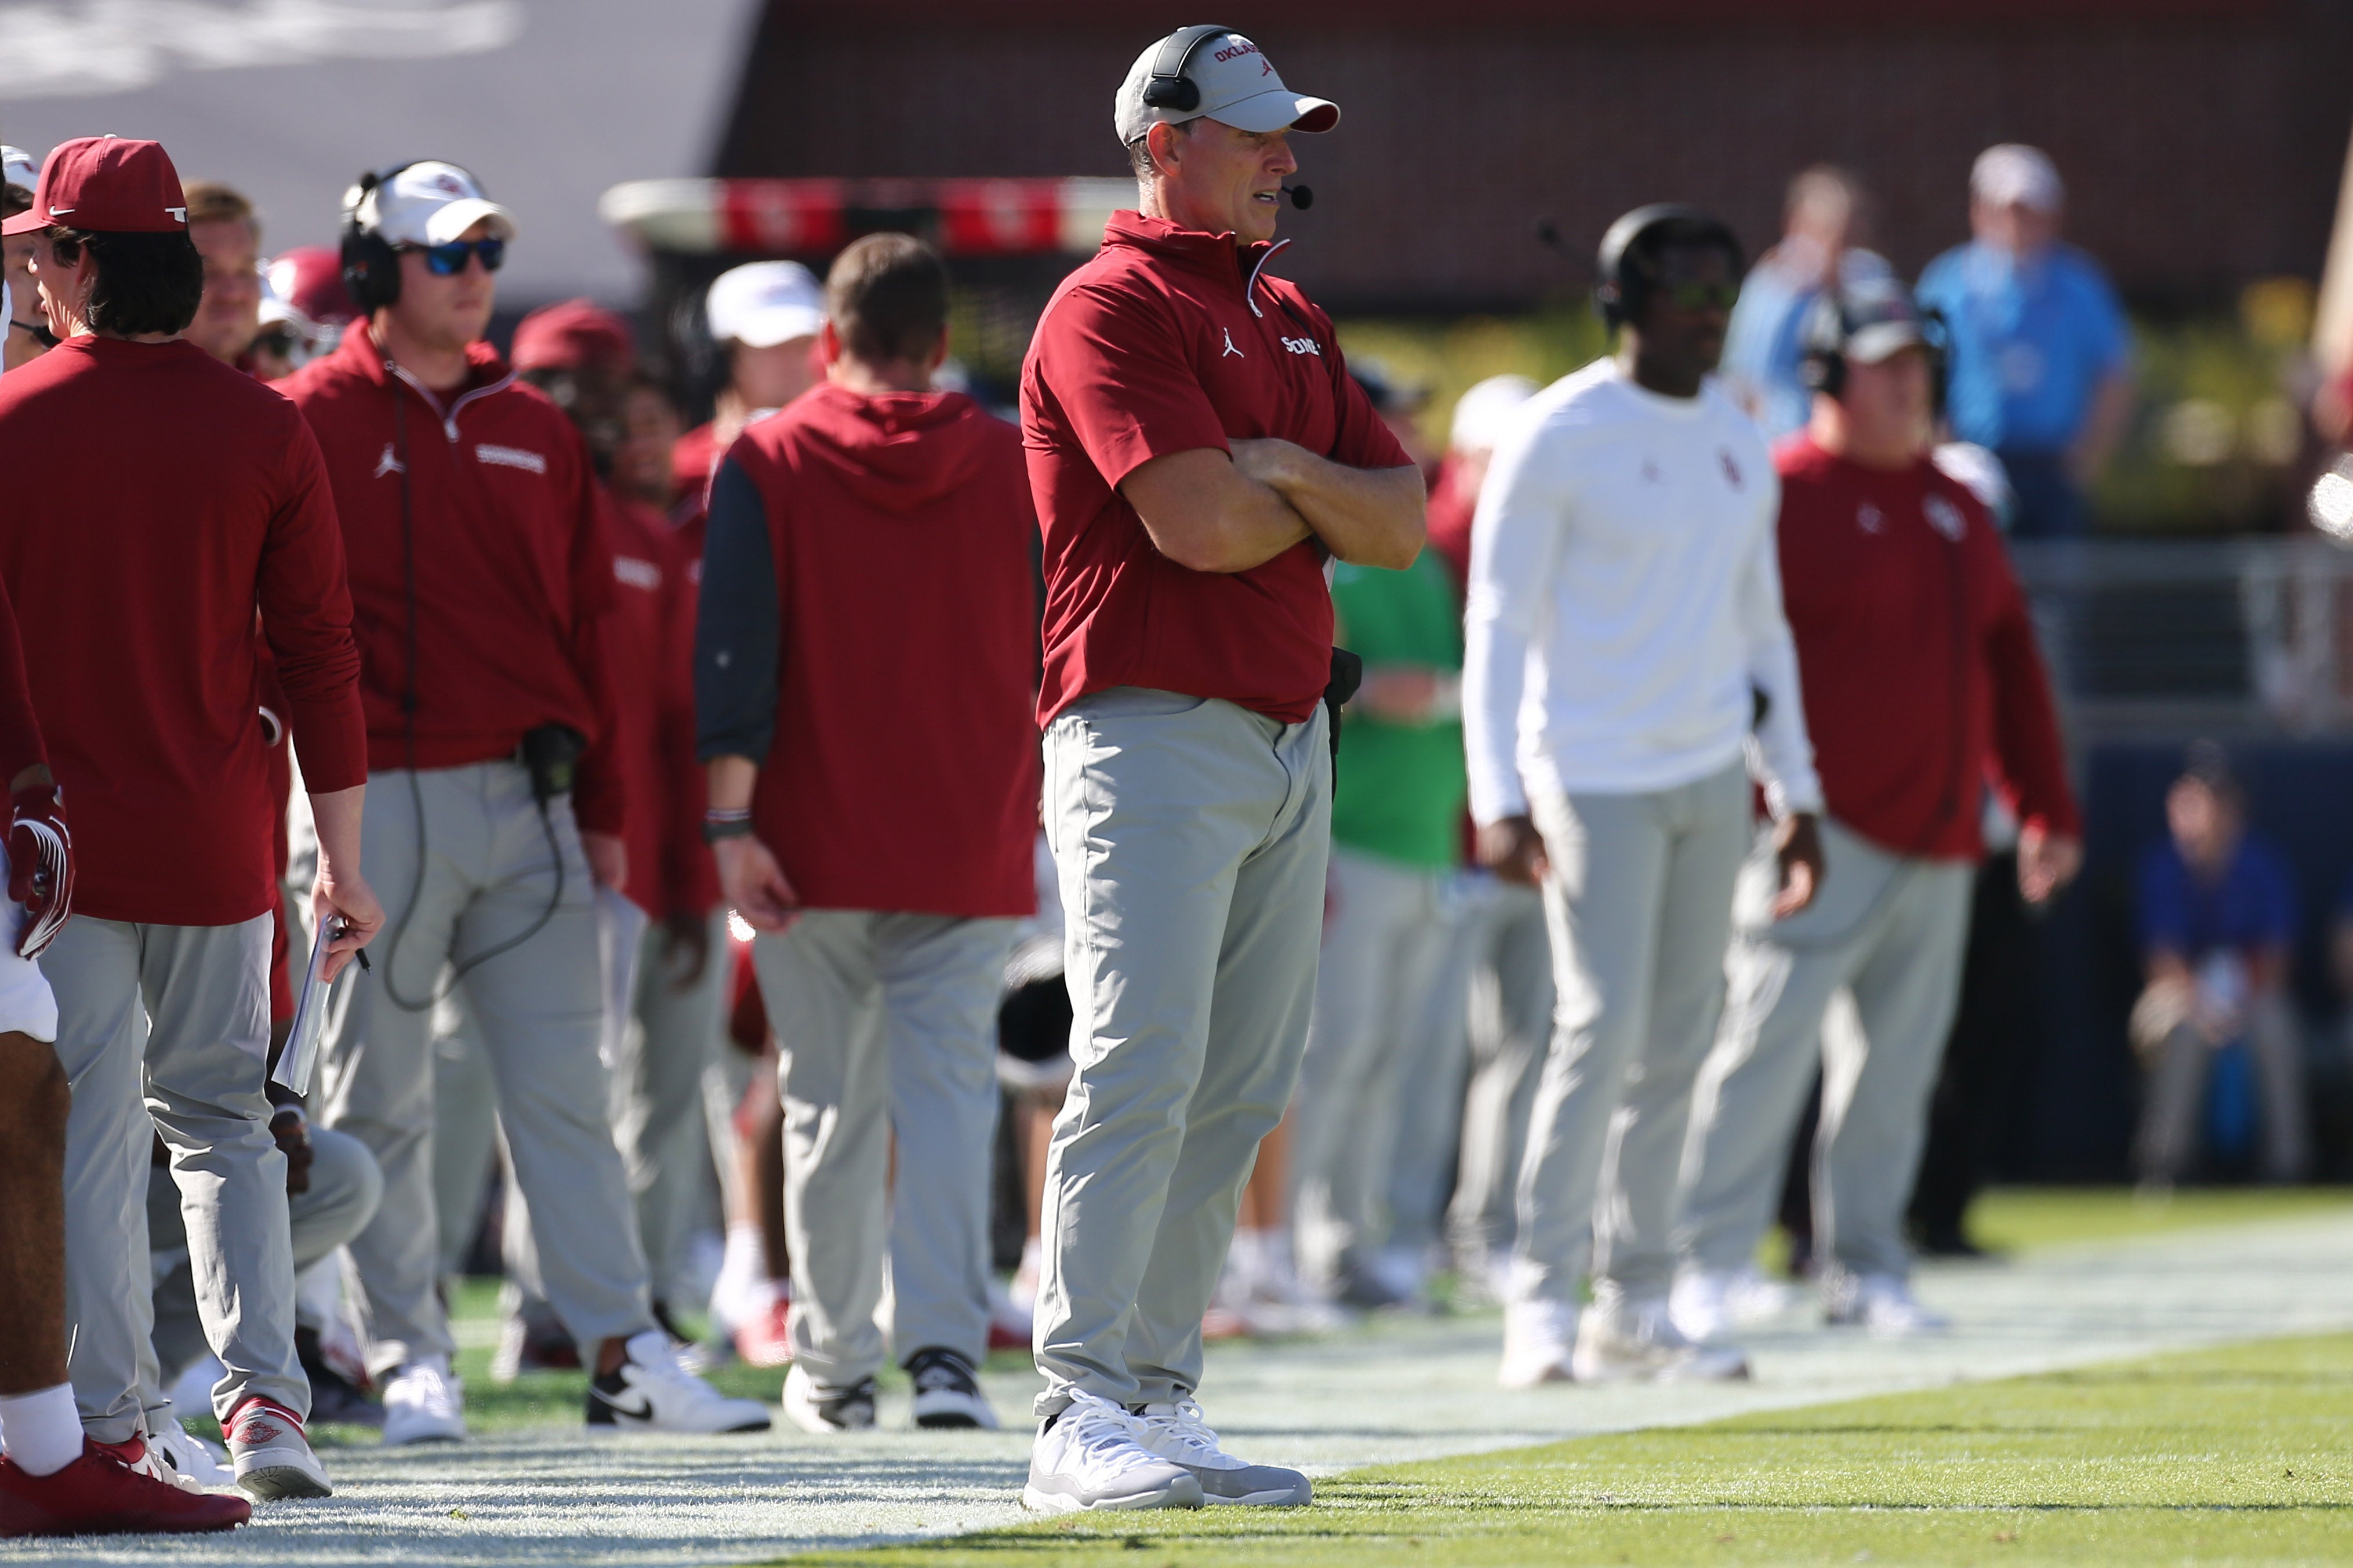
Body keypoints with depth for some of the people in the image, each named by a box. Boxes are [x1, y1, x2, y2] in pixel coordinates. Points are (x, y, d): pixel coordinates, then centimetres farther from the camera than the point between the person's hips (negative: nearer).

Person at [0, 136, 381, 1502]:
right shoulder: (263, 429, 0)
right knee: (224, 1121, 14)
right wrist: (343, 861, 6)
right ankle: (264, 1391, -1)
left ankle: (111, 1427, 2)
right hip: (218, 843, 3)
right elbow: (321, 654, 1)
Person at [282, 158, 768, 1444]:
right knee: (379, 1103, 2)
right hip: (382, 799, -4)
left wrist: (601, 807, 12)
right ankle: (410, 1359, 7)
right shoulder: (313, 422, 0)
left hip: (531, 803, 4)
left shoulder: (532, 430, 14)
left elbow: (584, 617, 16)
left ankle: (622, 1352, -3)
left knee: (564, 1089, 0)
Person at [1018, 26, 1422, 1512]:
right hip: (1154, 734, -8)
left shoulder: (1292, 319, 19)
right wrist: (1326, 499, 1)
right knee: (1142, 1073, -14)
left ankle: (1163, 1404, 11)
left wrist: (1296, 474, -6)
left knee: (1237, 1096, 7)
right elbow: (1199, 524, -19)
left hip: (1291, 744, 8)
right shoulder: (1113, 307, -7)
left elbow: (1402, 524, 13)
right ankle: (1086, 1420, -16)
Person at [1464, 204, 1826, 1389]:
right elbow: (1498, 624, -11)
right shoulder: (1560, 436, -9)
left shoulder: (1738, 444, 12)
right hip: (1596, 774, -7)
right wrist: (1498, 798, -19)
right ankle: (1542, 1304, -10)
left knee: (1676, 1042, 6)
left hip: (1710, 771, 7)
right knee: (1604, 1024, -15)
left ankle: (1634, 1311, 11)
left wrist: (1795, 791, 17)